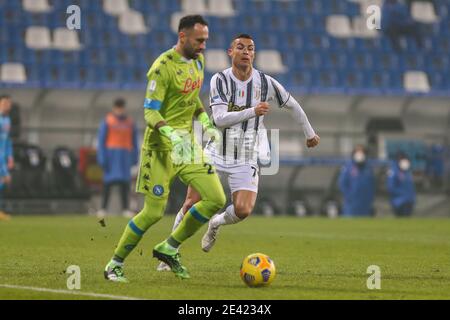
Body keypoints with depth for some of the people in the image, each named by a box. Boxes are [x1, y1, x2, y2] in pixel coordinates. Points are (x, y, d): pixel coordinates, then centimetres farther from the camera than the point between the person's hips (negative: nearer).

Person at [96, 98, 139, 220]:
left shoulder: (130, 122, 8)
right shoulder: (107, 121, -2)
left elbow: (134, 141, 13)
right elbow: (101, 141, -5)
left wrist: (134, 158, 8)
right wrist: (102, 158, -12)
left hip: (125, 156, 3)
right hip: (111, 154, -3)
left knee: (125, 182, -1)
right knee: (108, 182, -7)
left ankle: (126, 209, 0)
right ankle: (103, 208, -6)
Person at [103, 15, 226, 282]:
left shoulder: (198, 61, 8)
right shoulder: (163, 67, -17)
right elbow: (150, 112, -20)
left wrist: (207, 125, 12)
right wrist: (172, 135, -35)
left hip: (188, 143, 8)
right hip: (161, 147, -8)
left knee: (216, 200, -3)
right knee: (154, 212, -8)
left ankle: (169, 249, 12)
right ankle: (115, 264, 9)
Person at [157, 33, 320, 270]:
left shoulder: (266, 83, -6)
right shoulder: (220, 80, -10)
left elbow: (293, 106, 12)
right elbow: (219, 119, -22)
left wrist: (309, 133, 22)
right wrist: (252, 112, -34)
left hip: (246, 160, 1)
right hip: (216, 153, -1)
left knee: (243, 210, -18)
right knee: (192, 203, -6)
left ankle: (216, 224, 17)